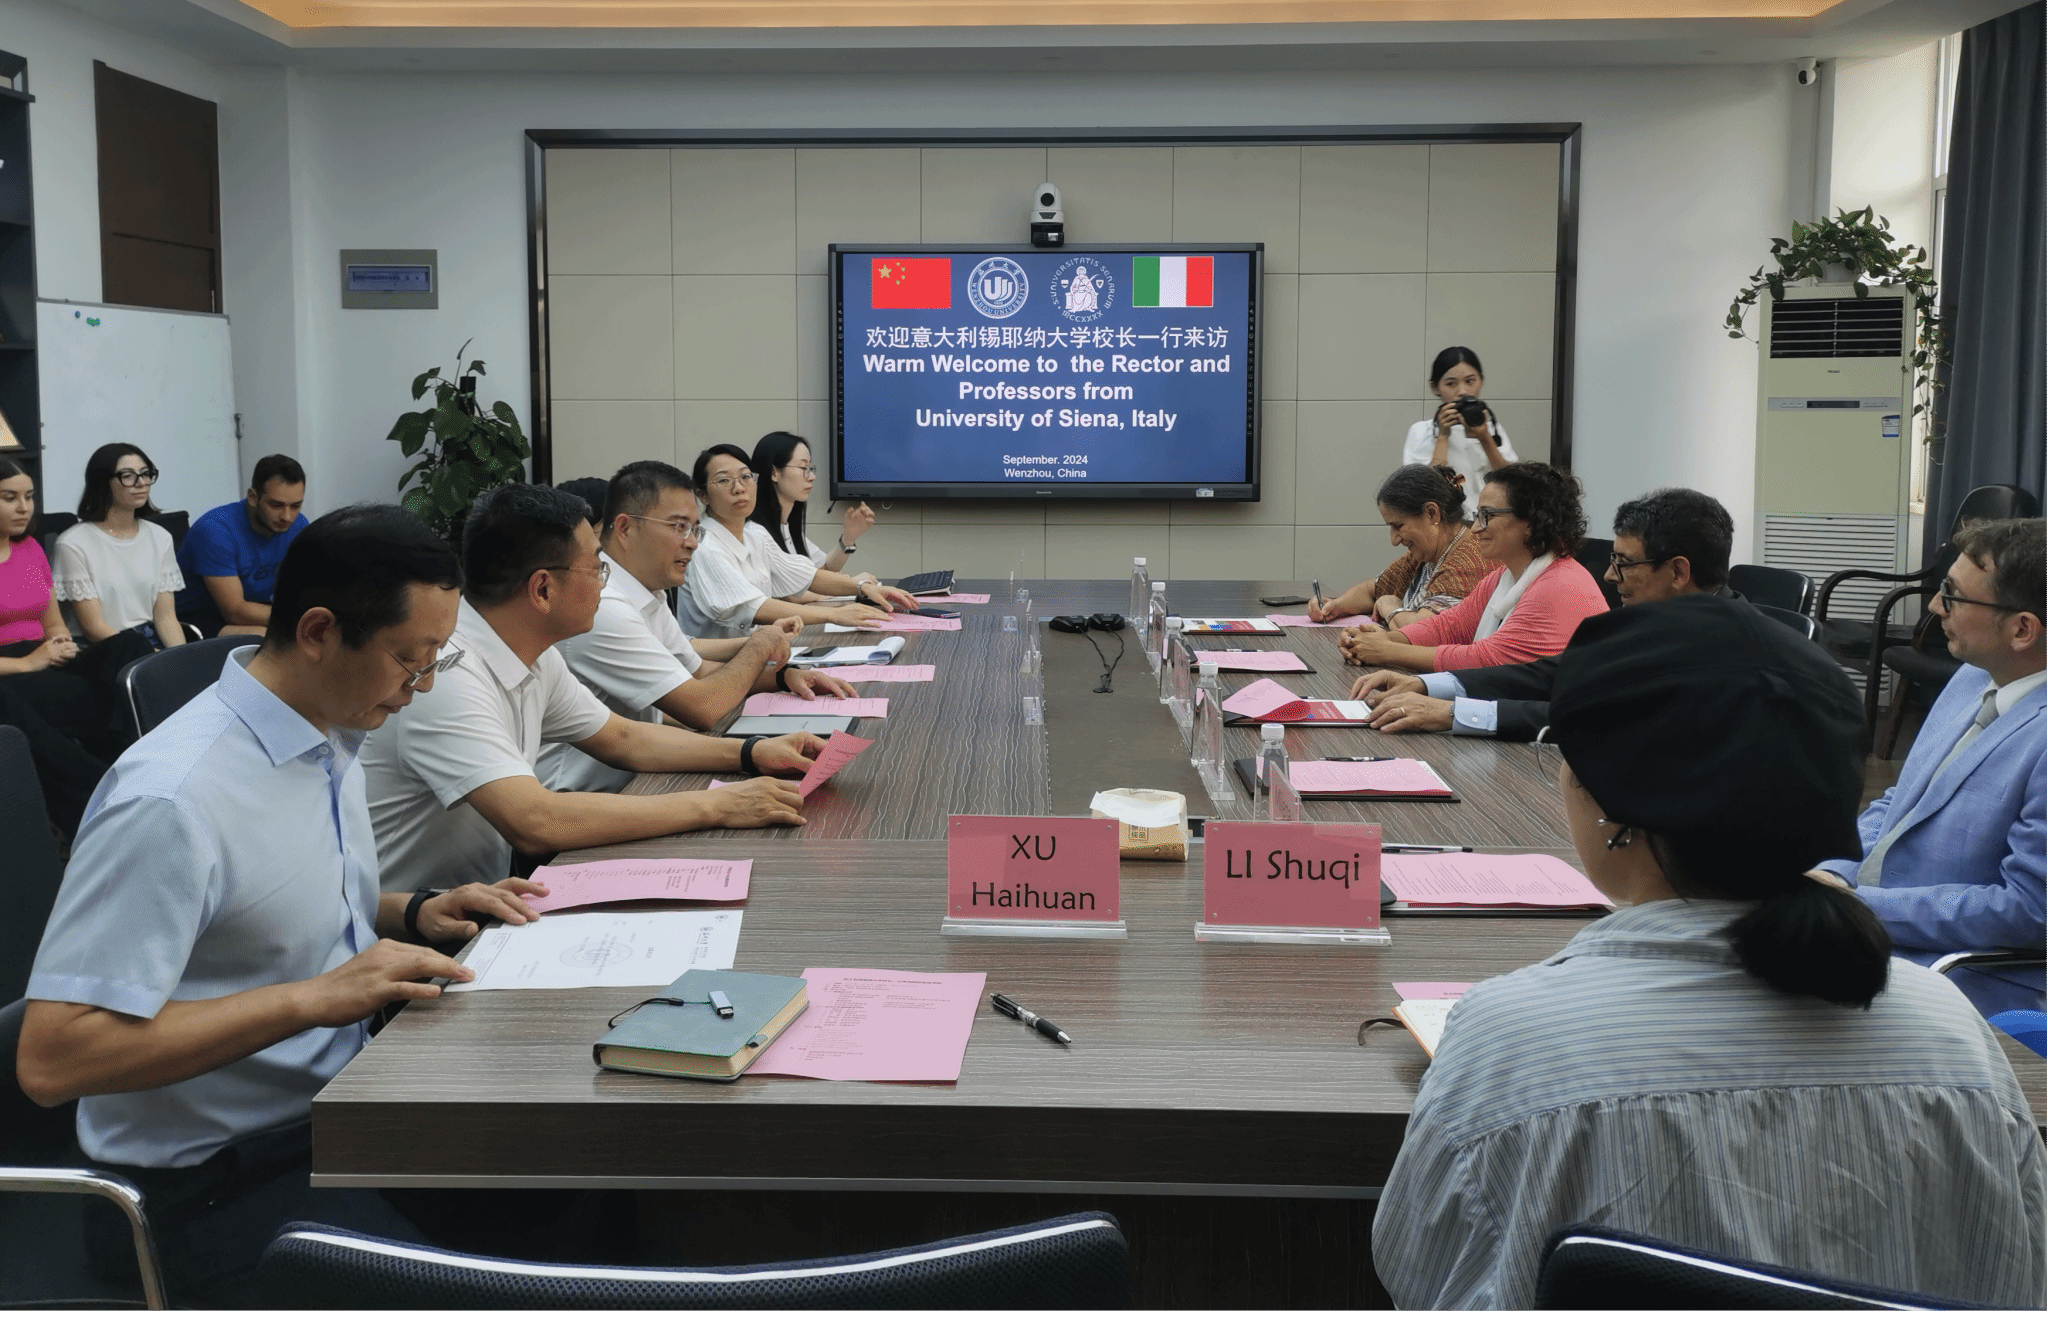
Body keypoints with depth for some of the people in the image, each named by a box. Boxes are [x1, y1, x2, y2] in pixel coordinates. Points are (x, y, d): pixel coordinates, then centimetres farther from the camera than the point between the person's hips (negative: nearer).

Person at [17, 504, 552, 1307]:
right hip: (220, 1174, -8)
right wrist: (316, 997, -26)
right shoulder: (171, 801, -23)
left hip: (338, 1102, 8)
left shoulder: (329, 740, 5)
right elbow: (51, 1059, -26)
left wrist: (414, 917, 2)